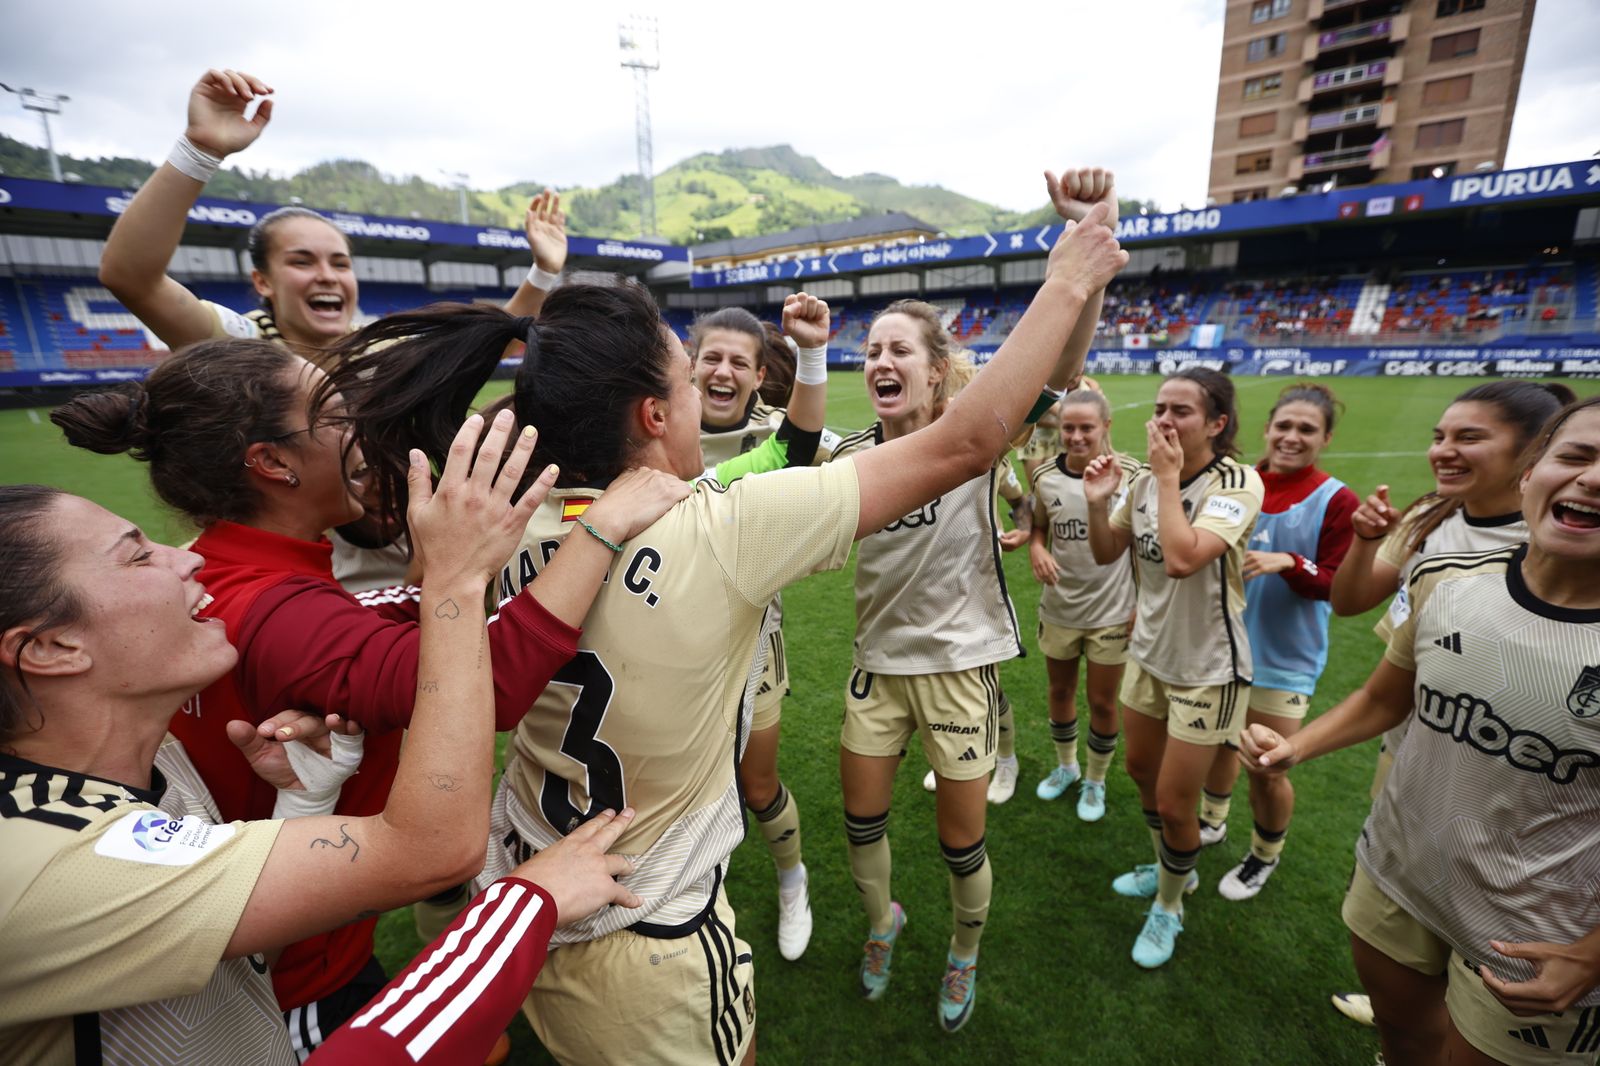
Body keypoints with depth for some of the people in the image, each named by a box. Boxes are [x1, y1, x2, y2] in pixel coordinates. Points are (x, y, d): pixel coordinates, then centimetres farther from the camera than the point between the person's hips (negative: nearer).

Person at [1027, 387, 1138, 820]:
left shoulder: (1128, 473, -13)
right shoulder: (1045, 476, -4)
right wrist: (1036, 549, -12)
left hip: (1111, 610, -3)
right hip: (1059, 606, 3)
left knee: (1102, 702, 10)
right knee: (1060, 691, 18)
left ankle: (1095, 781, 36)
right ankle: (1065, 765, 45)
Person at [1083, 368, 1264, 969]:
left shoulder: (1238, 484, -22)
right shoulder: (1144, 480, -3)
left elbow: (1182, 559, -37)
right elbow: (1105, 555, 3)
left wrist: (1169, 476, -28)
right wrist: (1097, 502, -14)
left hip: (1206, 667, -6)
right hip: (1148, 652, 6)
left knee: (1173, 802, 3)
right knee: (1142, 770, 22)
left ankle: (1169, 907, 33)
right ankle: (1171, 870, 49)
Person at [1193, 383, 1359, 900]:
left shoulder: (1337, 502, -12)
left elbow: (1336, 584, -12)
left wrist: (1287, 562, -28)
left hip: (1284, 658, -3)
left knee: (1267, 769, 6)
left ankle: (1264, 857, 34)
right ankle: (1212, 821, 46)